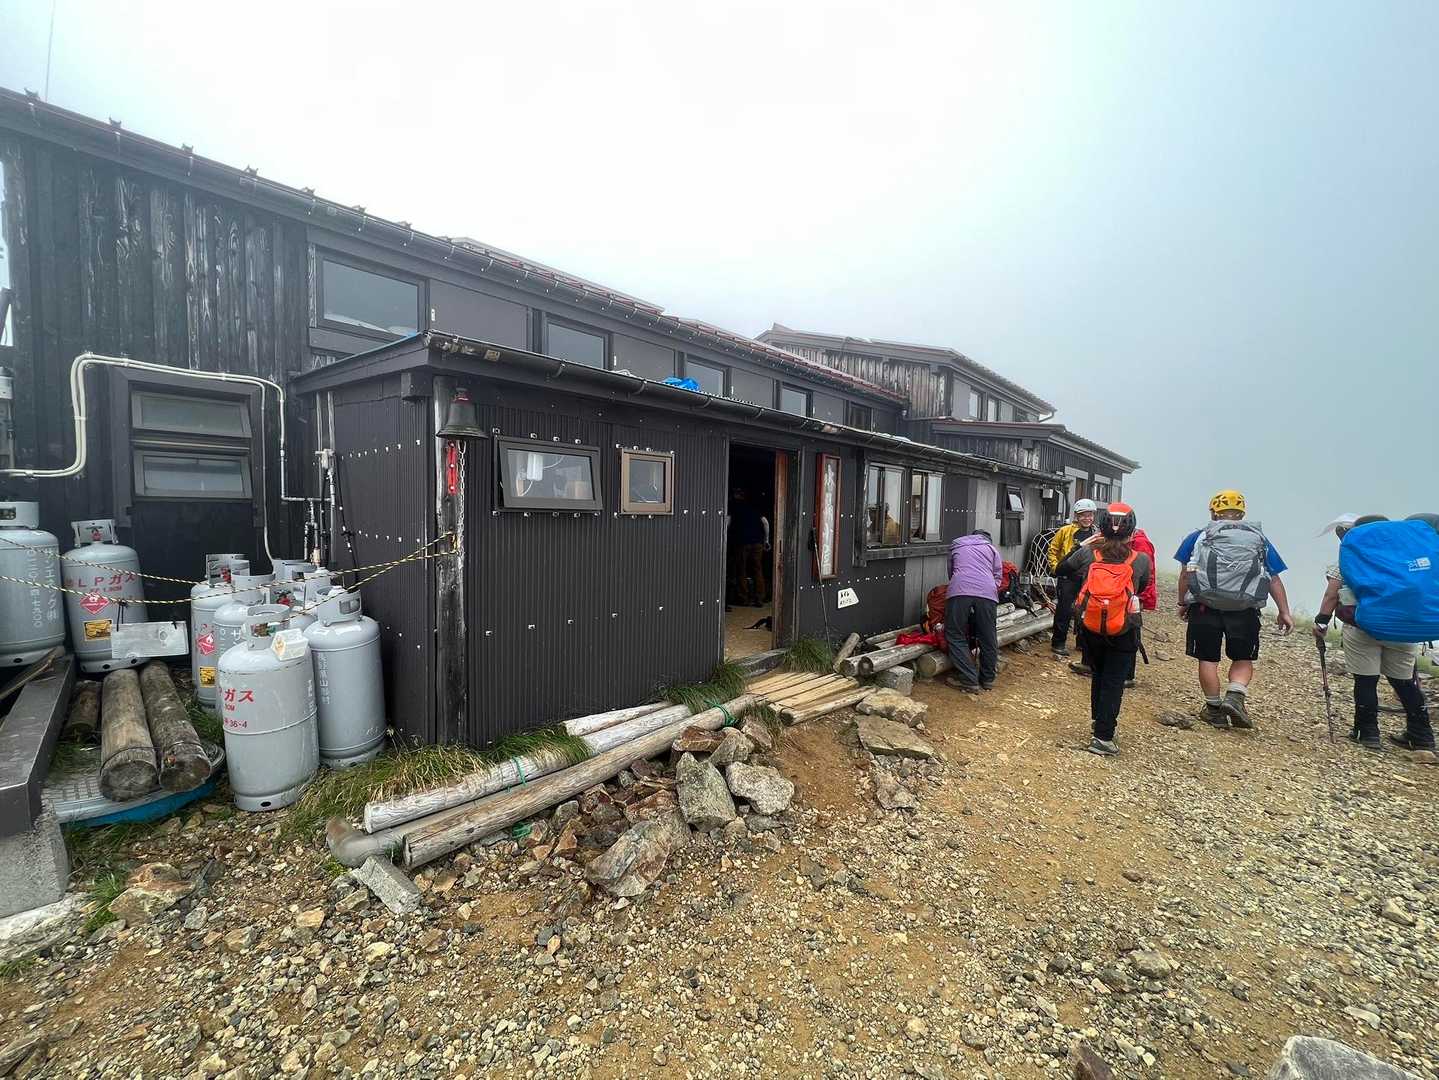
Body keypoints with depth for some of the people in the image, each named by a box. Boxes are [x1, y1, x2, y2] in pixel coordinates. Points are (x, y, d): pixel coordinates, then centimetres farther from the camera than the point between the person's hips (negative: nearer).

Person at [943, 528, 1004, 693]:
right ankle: (988, 679, 28)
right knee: (988, 638, 14)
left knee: (956, 636, 6)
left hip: (959, 590, -1)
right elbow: (998, 576, 23)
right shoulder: (991, 547, 29)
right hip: (987, 592, 2)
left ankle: (969, 681, 2)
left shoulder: (956, 544, 32)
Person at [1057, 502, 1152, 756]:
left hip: (1089, 628, 2)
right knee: (1114, 682, 7)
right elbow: (1143, 587, 10)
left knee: (1098, 674, 24)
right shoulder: (1142, 561, -10)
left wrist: (1081, 545, 14)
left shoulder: (1087, 554, -8)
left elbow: (1061, 568, 10)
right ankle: (1102, 737, 7)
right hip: (1124, 633, -2)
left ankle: (1097, 721, 38)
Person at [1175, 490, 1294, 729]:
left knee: (1208, 658, 8)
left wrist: (1183, 603, 10)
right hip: (1245, 610, 2)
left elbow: (1186, 574, 2)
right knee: (1243, 658, 16)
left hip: (1205, 606, -1)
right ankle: (1236, 696, -5)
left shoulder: (1199, 536, 7)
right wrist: (1284, 612, 11)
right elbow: (1275, 579, 10)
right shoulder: (1259, 539, 14)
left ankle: (1214, 709, 13)